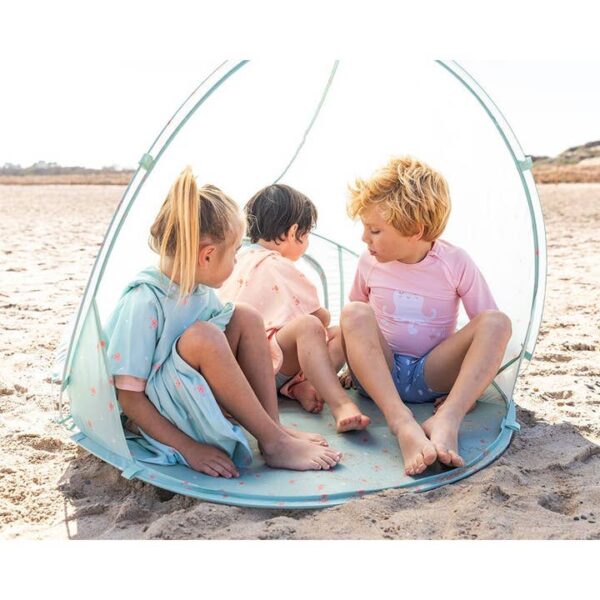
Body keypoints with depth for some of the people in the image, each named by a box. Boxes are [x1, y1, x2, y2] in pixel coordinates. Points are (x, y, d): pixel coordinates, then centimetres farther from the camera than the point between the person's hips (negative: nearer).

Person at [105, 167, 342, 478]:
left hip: (202, 396, 8)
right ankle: (274, 444, -19)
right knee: (202, 336, -33)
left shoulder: (200, 289, -2)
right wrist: (189, 449, -23)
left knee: (246, 318, -7)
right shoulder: (144, 303, -25)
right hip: (162, 413, -7)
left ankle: (274, 427, -8)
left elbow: (224, 353, 10)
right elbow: (129, 397, -23)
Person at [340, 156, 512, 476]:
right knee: (354, 314, -30)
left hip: (431, 376, -1)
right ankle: (402, 424, -43)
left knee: (497, 321, -24)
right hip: (378, 373, 1)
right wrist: (353, 363, -2)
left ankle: (446, 421, -41)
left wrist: (467, 384, -11)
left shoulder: (455, 263, -7)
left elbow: (487, 328, -3)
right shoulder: (370, 262, -1)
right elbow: (353, 327, 12)